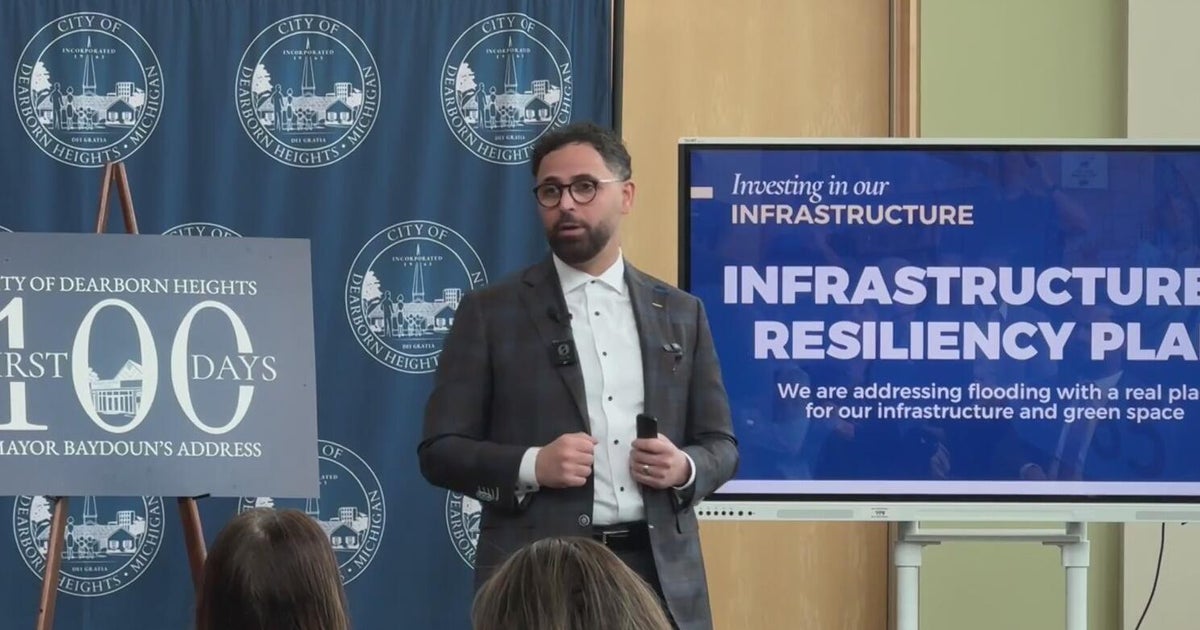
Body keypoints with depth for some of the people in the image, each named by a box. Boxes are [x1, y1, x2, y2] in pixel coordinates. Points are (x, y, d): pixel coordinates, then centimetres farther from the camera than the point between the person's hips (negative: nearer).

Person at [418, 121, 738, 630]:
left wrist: (685, 469, -7)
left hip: (659, 572, 2)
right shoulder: (490, 314, 4)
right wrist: (531, 466, -15)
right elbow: (440, 449, 1)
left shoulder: (680, 314, 12)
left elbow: (721, 444, 15)